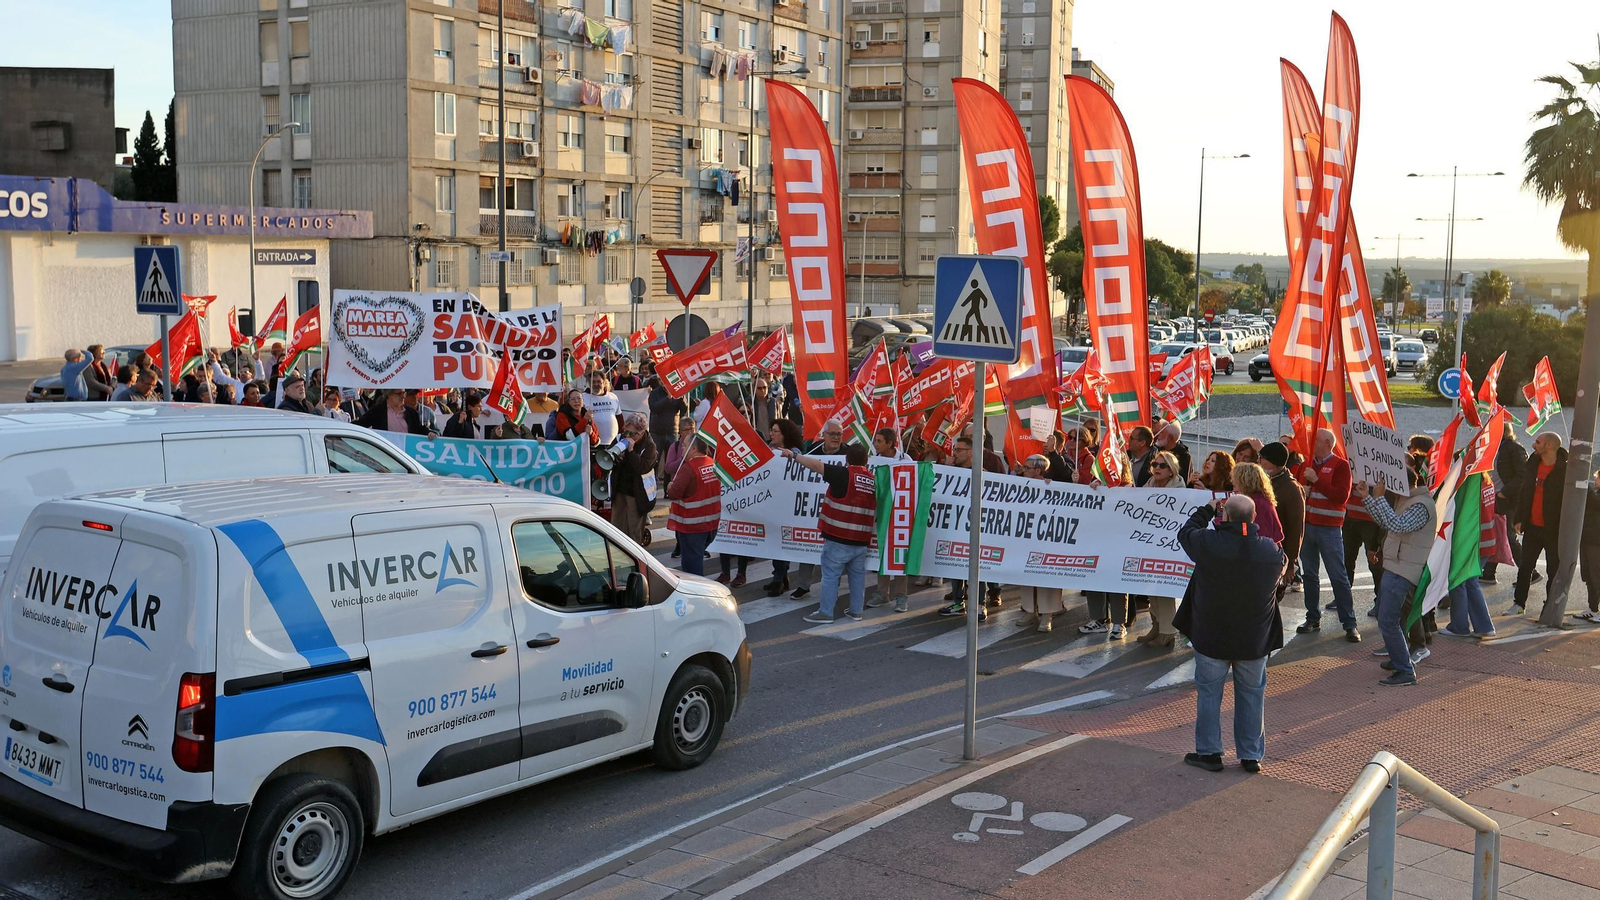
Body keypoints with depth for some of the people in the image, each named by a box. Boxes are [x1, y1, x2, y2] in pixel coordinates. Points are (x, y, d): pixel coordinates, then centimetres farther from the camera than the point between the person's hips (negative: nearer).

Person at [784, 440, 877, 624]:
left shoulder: (843, 475, -12)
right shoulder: (873, 480, 5)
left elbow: (816, 465, -14)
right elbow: (876, 511, 17)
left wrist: (793, 455, -5)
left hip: (838, 540, -5)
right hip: (861, 541, 5)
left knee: (830, 575, 0)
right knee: (857, 575, 14)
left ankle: (825, 613, 2)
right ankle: (856, 611, 20)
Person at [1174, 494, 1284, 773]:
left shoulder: (1209, 544, -20)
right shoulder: (1272, 551, -11)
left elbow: (1185, 532, 1)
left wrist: (1207, 510, 16)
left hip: (1212, 636, -2)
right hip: (1255, 639, 2)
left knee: (1208, 692, 12)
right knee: (1252, 693, 15)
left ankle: (1209, 752, 17)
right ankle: (1251, 755, 21)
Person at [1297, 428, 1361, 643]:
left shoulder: (1340, 465, -6)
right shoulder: (1307, 464, 12)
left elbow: (1341, 496, -16)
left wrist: (1316, 480, -19)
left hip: (1329, 528, -6)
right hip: (1306, 526, 6)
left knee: (1338, 576, -4)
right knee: (1310, 575, 10)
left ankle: (1349, 624, 0)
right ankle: (1313, 619, 19)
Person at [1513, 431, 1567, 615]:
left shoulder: (1565, 469, -13)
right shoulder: (1532, 464, 6)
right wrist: (1519, 518, 7)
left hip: (1554, 529, -6)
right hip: (1532, 527, 6)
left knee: (1554, 569, 6)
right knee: (1525, 566, 10)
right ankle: (1519, 603, 19)